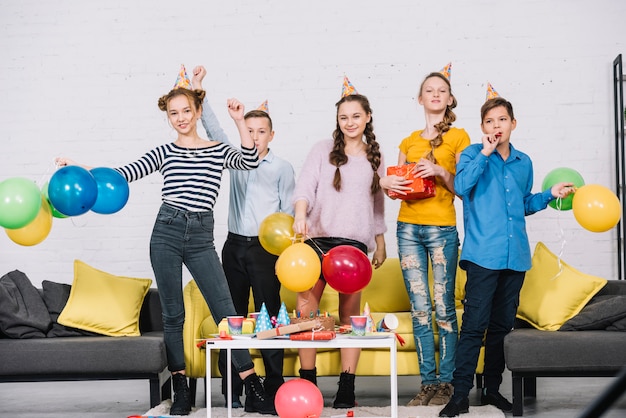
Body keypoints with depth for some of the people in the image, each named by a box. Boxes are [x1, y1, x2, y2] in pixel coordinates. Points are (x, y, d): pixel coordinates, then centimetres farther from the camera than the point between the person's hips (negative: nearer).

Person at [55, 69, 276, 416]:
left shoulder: (219, 151, 10)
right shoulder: (165, 152, 10)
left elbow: (250, 161, -7)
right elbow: (126, 173, 1)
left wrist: (239, 122, -12)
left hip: (201, 237, -1)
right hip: (167, 233, 1)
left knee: (225, 310, -4)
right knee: (172, 314, 5)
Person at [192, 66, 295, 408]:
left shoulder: (282, 168, 2)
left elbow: (289, 211, 1)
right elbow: (213, 129, 7)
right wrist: (198, 91, 1)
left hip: (265, 248, -3)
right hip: (234, 245, 3)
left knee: (269, 315, -2)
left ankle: (273, 387, 5)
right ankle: (232, 389, 11)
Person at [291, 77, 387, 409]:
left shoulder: (375, 157, 16)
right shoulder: (323, 150, 7)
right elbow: (305, 186, -6)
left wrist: (380, 243, 20)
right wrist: (300, 215, -24)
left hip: (355, 243, 1)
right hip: (319, 238, -1)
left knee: (350, 314, 2)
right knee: (306, 309, -8)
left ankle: (347, 386, 5)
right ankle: (307, 381, 1)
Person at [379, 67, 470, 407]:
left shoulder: (458, 137, 5)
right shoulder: (409, 141, 17)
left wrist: (440, 172, -16)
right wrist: (387, 183, -1)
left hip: (442, 228, -4)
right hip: (408, 227, 4)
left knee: (443, 307, -4)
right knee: (419, 308, 3)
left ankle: (446, 382, 5)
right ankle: (427, 382, 8)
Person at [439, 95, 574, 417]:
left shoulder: (523, 162, 16)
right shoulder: (473, 154, 2)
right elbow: (461, 186, -16)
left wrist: (550, 194, 12)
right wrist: (485, 153, -16)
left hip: (516, 255, 5)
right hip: (483, 254, -5)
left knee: (503, 326, 11)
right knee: (474, 324, -9)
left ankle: (492, 389, 21)